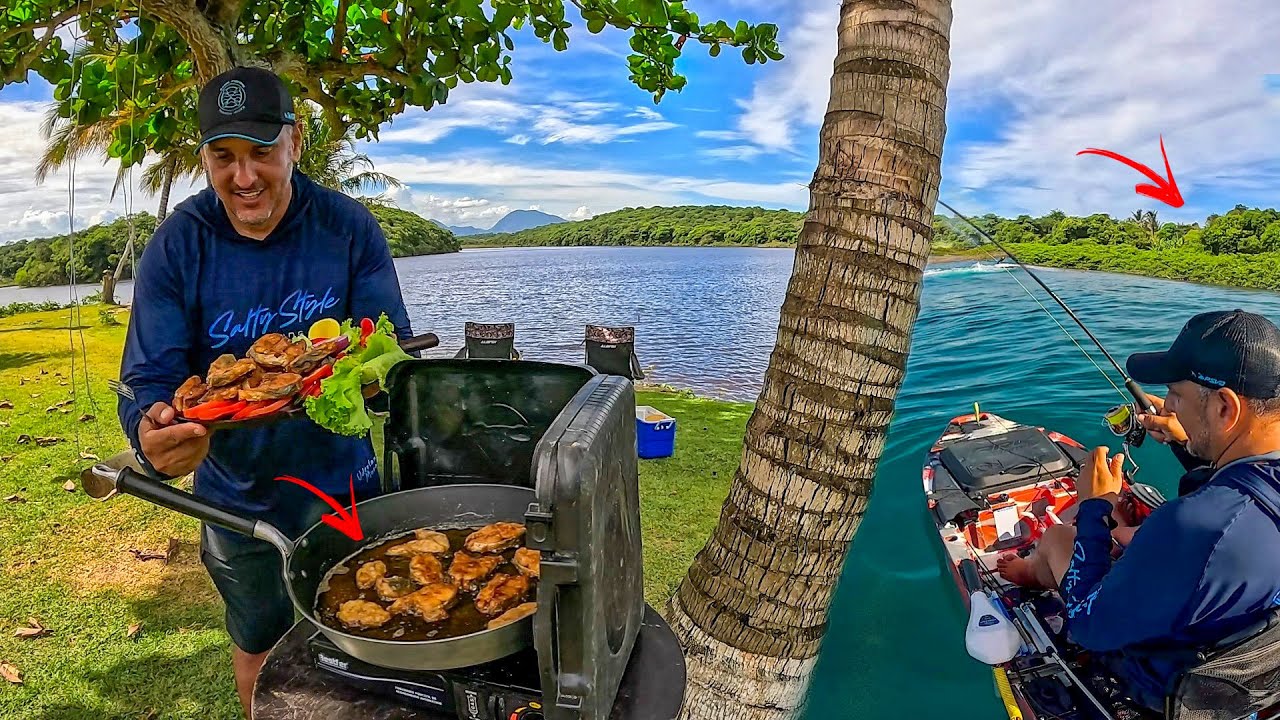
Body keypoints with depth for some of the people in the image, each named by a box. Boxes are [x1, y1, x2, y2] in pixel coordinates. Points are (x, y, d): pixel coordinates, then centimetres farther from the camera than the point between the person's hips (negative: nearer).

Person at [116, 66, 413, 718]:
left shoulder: (349, 227, -12)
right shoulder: (175, 247, -11)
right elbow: (149, 378, -15)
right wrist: (152, 433, -39)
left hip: (341, 476, 0)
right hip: (237, 494, 1)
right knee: (257, 644, 24)